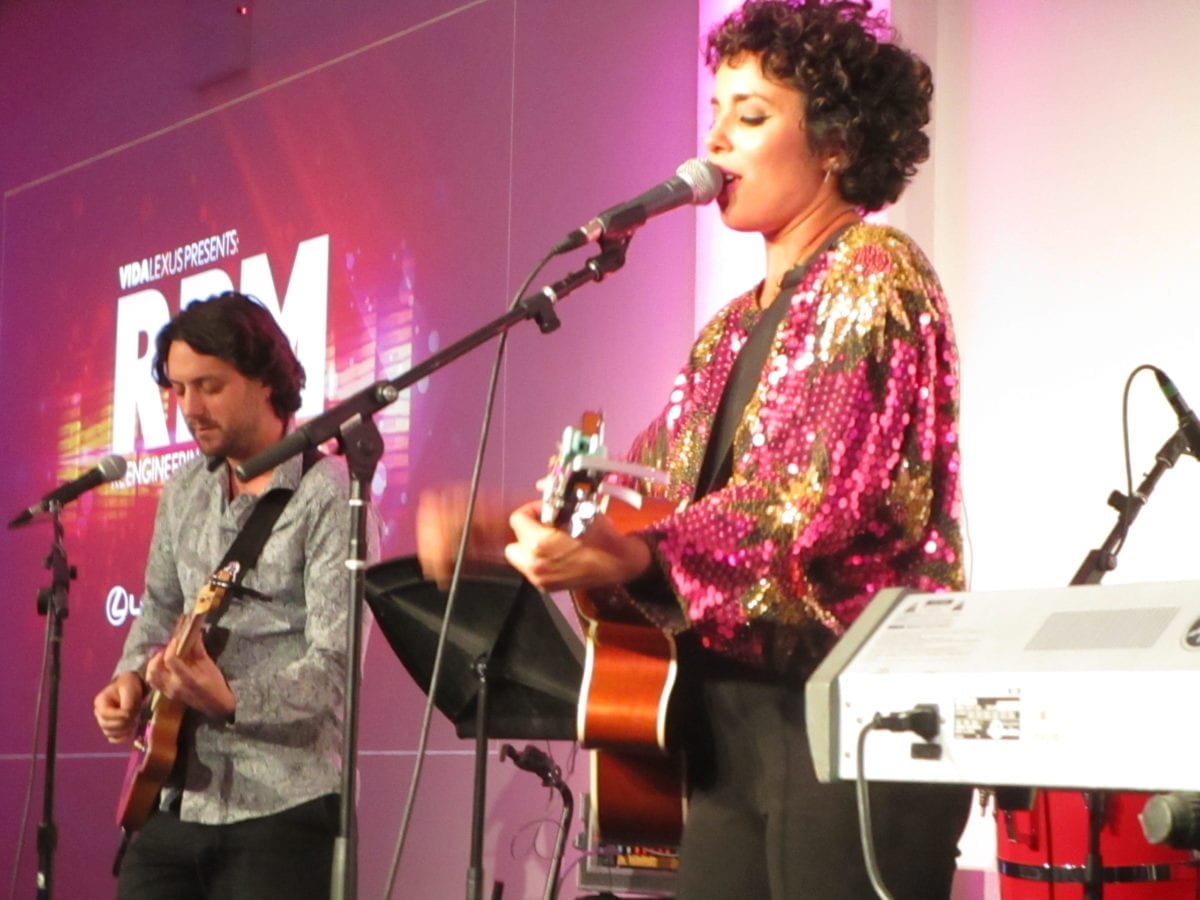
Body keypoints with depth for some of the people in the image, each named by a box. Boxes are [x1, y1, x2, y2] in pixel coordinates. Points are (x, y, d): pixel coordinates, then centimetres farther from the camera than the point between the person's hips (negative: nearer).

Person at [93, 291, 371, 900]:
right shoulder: (184, 491, 12)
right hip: (175, 799, 7)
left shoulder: (327, 496, -10)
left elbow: (334, 667, -18)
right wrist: (133, 676, 6)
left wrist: (229, 698, -32)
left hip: (280, 809, -6)